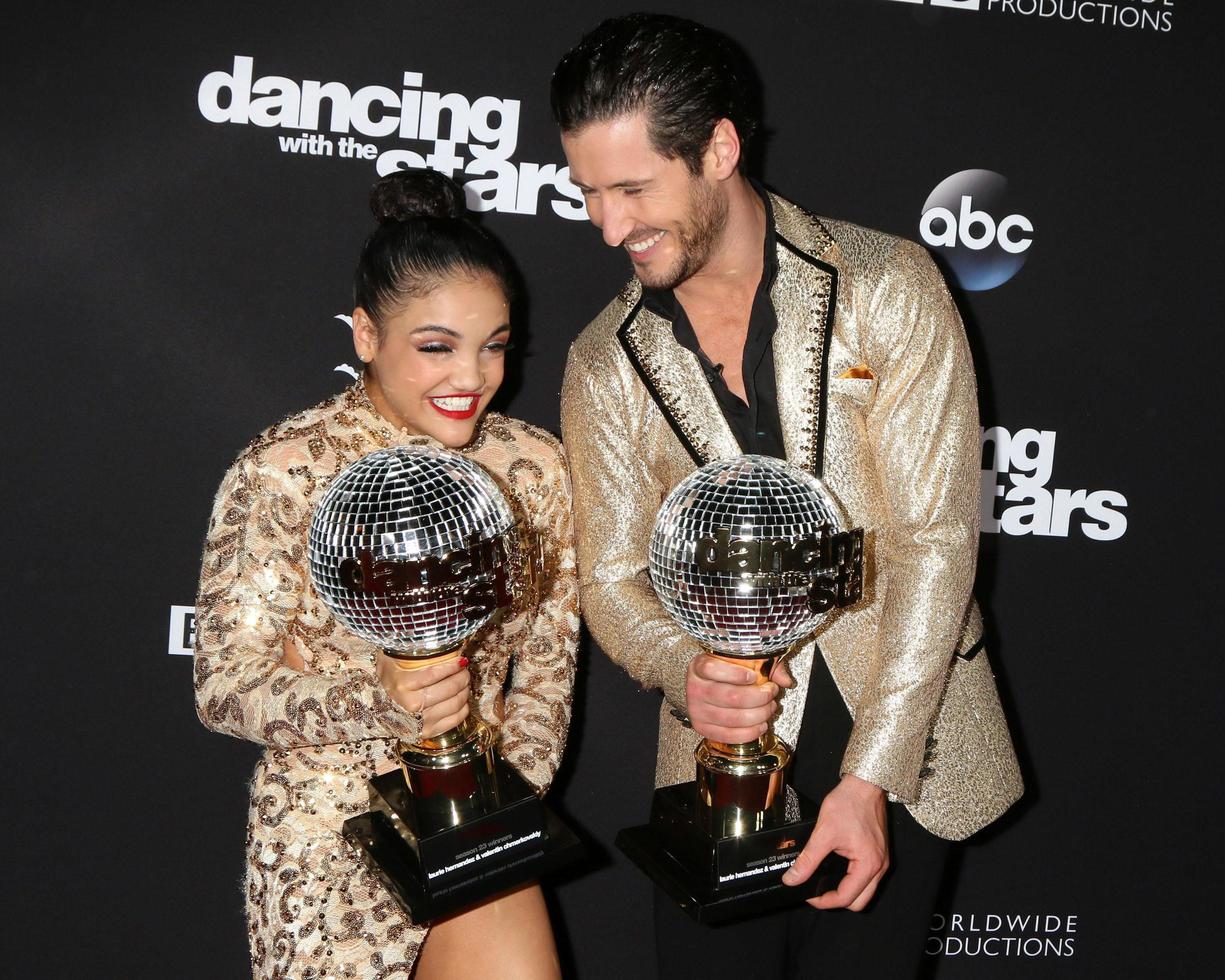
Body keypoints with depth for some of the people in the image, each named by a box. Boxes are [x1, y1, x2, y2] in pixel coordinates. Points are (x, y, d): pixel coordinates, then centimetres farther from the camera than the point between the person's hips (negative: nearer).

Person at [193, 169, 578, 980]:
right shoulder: (284, 473, -13)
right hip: (331, 835, -3)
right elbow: (224, 686, -13)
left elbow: (549, 665, 8)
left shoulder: (536, 467, -1)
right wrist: (379, 699, -28)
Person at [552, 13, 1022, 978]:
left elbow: (934, 538, -12)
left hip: (900, 748, -2)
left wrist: (869, 773, -17)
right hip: (722, 748, 2)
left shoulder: (888, 289, -8)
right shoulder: (604, 364, 2)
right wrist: (684, 670, -19)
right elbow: (613, 575, 4)